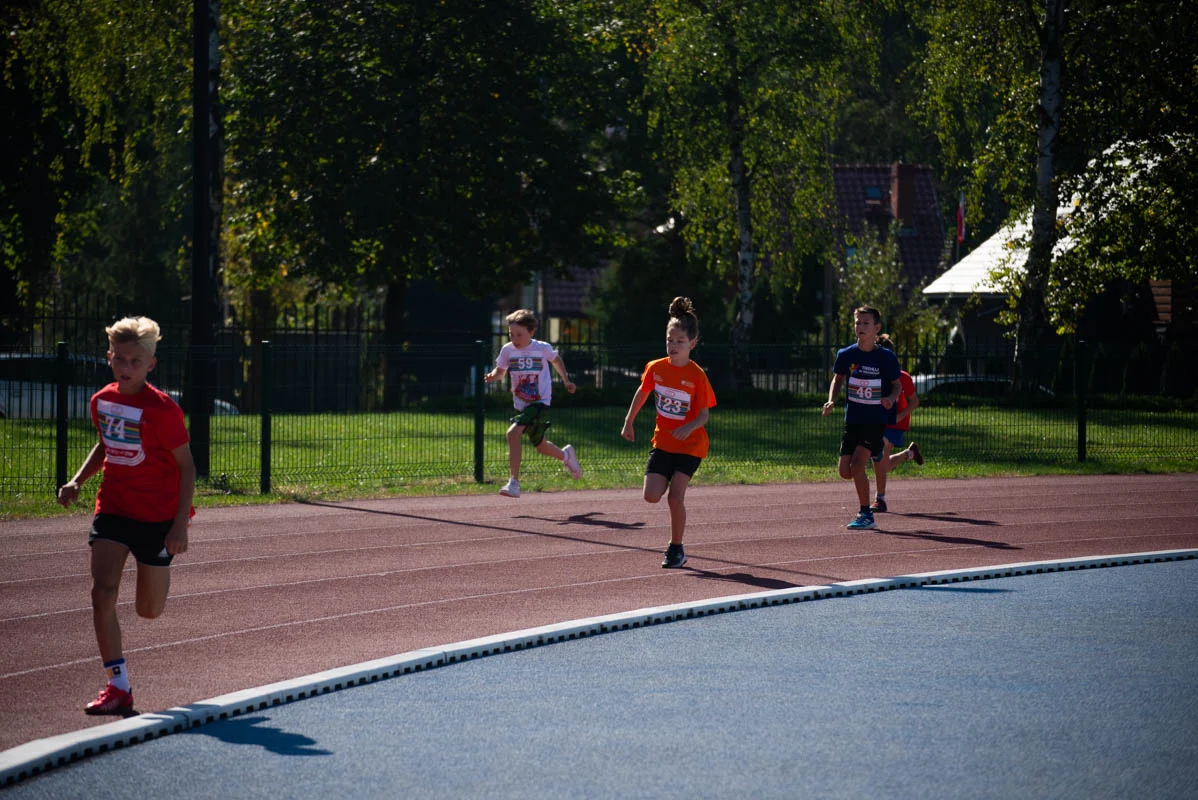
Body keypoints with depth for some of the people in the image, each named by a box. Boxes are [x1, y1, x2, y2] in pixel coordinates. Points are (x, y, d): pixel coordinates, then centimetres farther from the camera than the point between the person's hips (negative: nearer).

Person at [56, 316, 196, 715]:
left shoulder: (162, 409, -17)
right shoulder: (102, 401, 0)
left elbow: (186, 465, -11)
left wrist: (180, 524, -16)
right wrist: (77, 481, 5)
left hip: (157, 517, -4)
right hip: (112, 510, 4)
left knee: (149, 611, 7)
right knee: (102, 592, -16)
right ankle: (118, 687, -12)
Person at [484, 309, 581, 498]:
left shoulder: (542, 348, -9)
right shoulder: (507, 350, -3)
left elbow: (556, 359, 12)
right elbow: (500, 371, 6)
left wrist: (566, 380, 11)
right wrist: (492, 376, -16)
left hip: (540, 402, -5)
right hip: (521, 404, 5)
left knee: (513, 433, -26)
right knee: (540, 446, 19)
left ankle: (514, 483, -25)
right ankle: (565, 454, 53)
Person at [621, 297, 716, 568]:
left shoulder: (697, 376, -15)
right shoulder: (655, 368, -4)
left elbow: (704, 414, -11)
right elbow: (642, 394, 16)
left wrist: (688, 428, -31)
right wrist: (628, 423, 18)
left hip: (689, 444, -4)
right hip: (662, 442, 4)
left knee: (675, 497, -14)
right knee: (651, 496, -8)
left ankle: (676, 550, 3)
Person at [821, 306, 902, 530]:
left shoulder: (886, 358, -8)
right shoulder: (846, 355, -1)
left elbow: (897, 385, 3)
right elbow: (837, 379, 15)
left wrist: (891, 398, -19)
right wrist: (831, 401, -2)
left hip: (876, 421, -4)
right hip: (852, 420, 4)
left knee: (857, 465, -20)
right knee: (845, 471, -1)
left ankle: (866, 515, -8)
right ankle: (873, 453, 34)